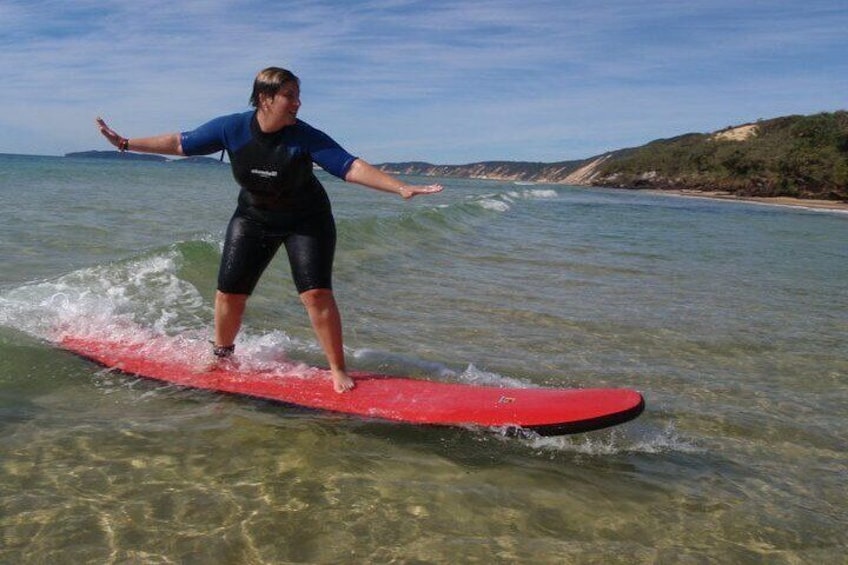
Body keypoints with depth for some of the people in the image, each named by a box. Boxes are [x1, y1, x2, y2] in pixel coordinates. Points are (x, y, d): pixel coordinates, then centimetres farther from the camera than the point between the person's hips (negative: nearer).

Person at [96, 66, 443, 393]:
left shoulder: (305, 137, -23)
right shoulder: (232, 128, -16)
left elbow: (351, 167, -29)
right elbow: (179, 144, -4)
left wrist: (402, 188, -39)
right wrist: (124, 143, -1)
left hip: (306, 221, -3)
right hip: (253, 218, 3)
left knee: (316, 293, -16)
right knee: (229, 292, 2)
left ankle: (339, 371, -3)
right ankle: (221, 356, 30)